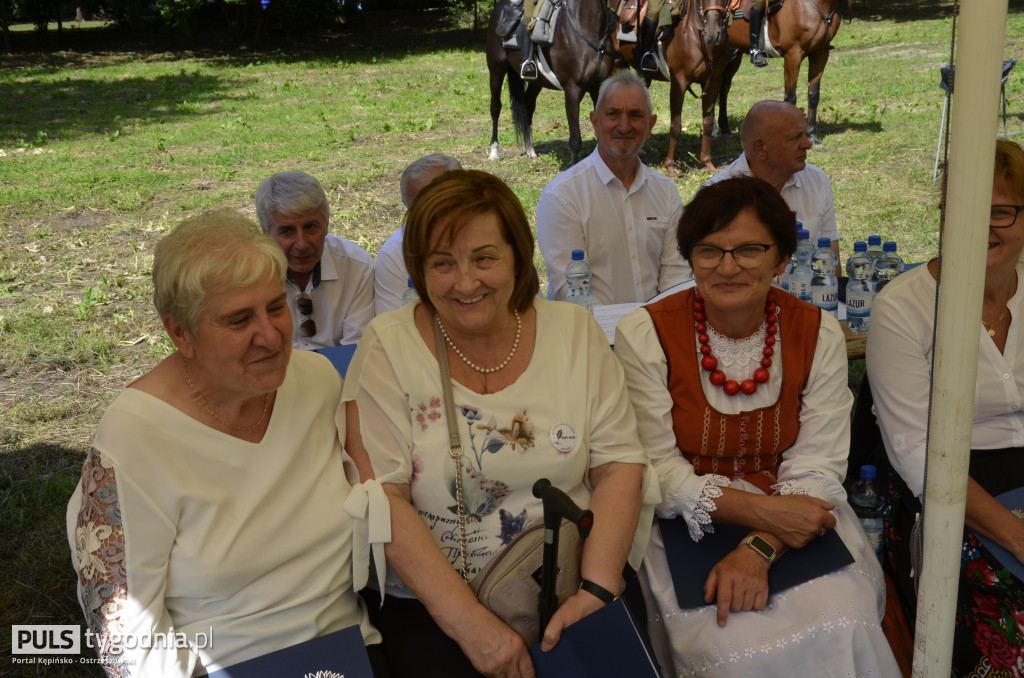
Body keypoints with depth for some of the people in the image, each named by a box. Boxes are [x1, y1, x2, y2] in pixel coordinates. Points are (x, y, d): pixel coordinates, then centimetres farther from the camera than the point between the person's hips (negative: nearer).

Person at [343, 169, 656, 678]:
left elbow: (620, 466, 0)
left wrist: (597, 588, -14)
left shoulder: (575, 330, 2)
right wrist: (468, 621, -19)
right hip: (429, 600, -2)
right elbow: (380, 498, -11)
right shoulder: (388, 347, -4)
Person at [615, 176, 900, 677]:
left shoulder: (819, 335, -1)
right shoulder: (644, 335, -8)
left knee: (844, 627, -22)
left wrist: (758, 550, -23)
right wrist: (764, 510, -20)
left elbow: (816, 468, -6)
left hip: (794, 522, 3)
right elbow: (656, 472, -9)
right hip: (686, 527, -2)